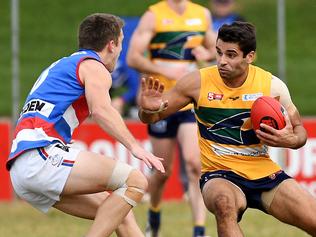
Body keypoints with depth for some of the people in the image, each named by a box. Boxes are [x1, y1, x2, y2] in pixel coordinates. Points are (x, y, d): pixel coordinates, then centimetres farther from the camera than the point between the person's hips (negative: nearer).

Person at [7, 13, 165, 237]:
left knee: (119, 214, 13)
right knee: (135, 181, -13)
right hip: (43, 154, -9)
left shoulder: (60, 66, 31)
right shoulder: (94, 66, 3)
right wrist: (135, 147, -26)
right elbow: (101, 110, -16)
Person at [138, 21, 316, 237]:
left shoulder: (272, 86, -4)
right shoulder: (198, 82, -7)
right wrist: (148, 109, -22)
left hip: (265, 172, 2)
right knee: (224, 203, -39)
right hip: (220, 176, -2)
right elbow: (152, 117, 2)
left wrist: (290, 140, -14)